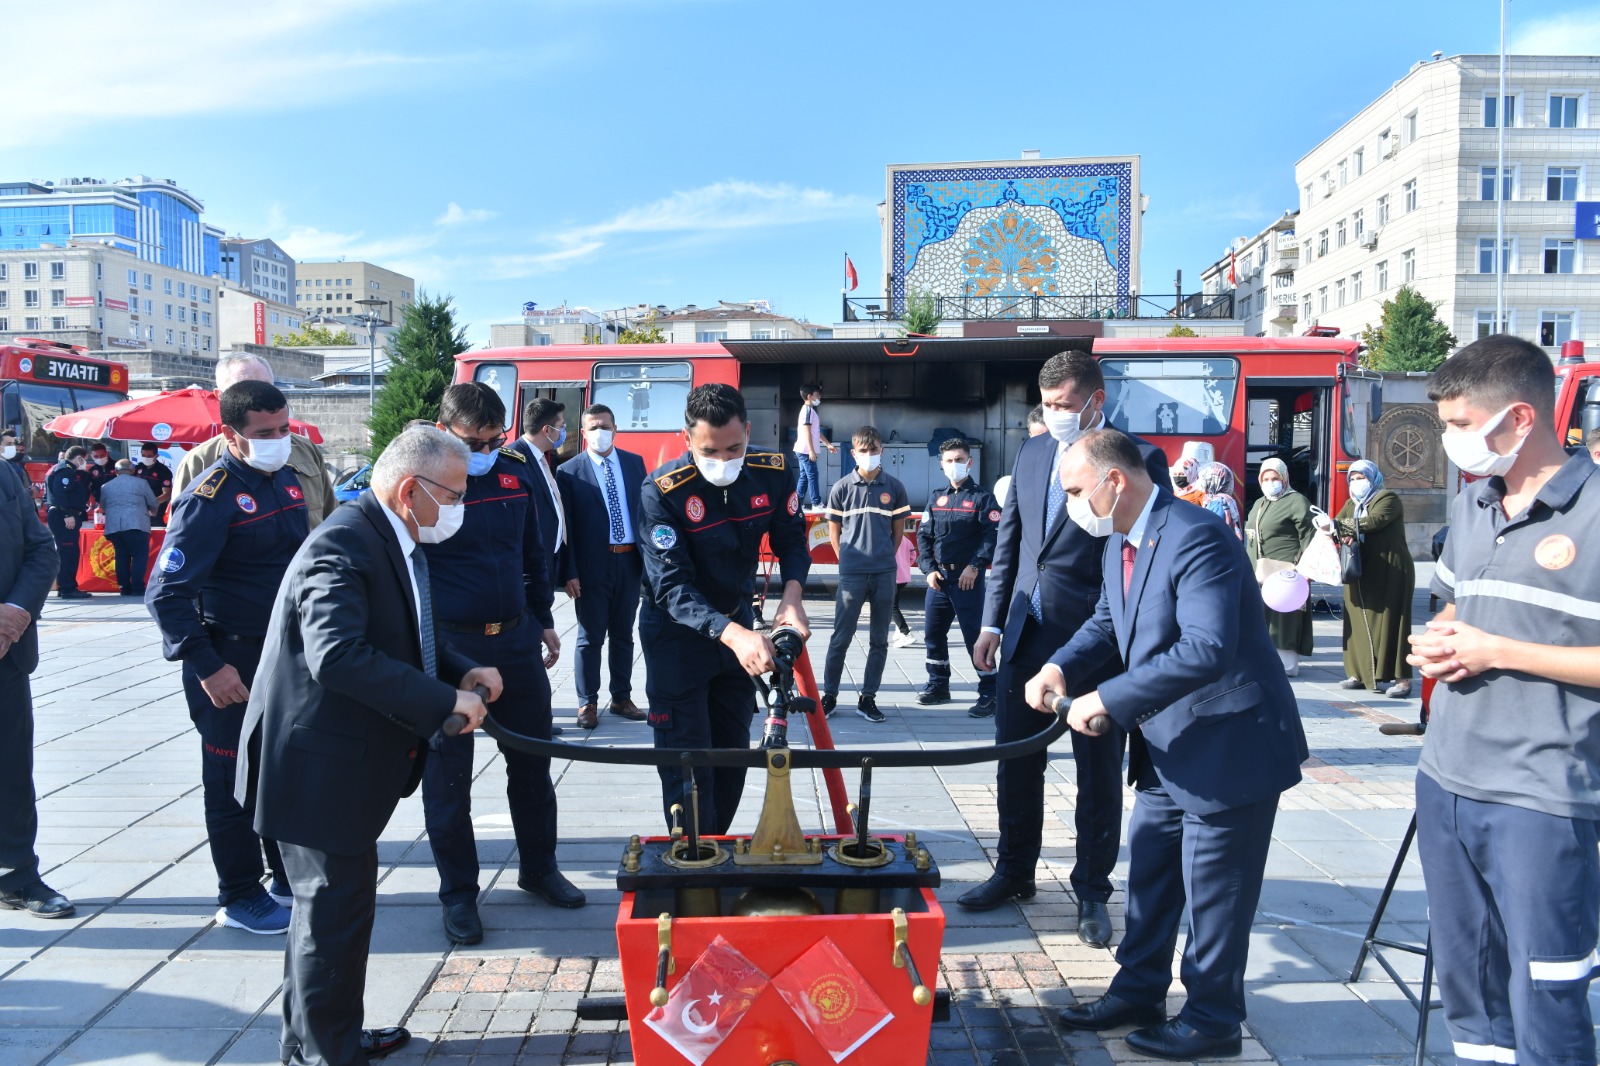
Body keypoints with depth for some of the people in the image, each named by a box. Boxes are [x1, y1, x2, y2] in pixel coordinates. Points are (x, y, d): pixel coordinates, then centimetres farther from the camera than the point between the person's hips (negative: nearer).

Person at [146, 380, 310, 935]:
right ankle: (240, 898, 20)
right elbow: (166, 592, -20)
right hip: (232, 663, -7)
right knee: (235, 780, 5)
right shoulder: (211, 496, -17)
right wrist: (208, 667, -23)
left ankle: (291, 878, 32)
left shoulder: (286, 480, 7)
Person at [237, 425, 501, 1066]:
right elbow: (338, 654, -36)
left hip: (350, 761, 11)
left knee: (334, 908, 22)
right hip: (320, 767, -11)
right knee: (336, 911, 2)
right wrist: (445, 700, -32)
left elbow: (407, 636, 19)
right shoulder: (344, 545, -24)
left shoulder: (396, 541, 9)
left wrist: (462, 672, 0)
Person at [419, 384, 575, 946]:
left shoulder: (516, 476, 6)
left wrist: (542, 620, 19)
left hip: (516, 639, 5)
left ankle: (539, 868, 31)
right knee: (448, 773, 5)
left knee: (532, 760, 14)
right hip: (446, 645, -5)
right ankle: (458, 891, 20)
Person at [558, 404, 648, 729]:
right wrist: (569, 572, -12)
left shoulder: (634, 463, 7)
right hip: (592, 565, -3)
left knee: (623, 635, 14)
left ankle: (621, 698, 25)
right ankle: (588, 703, 16)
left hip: (630, 562, 4)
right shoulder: (569, 471, -4)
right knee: (590, 638, 6)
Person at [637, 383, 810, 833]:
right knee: (688, 765, -5)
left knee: (734, 754, 14)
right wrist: (732, 634, -45)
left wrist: (792, 594, -22)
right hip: (676, 632, -5)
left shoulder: (773, 473, -13)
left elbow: (791, 541, 0)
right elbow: (672, 586, -30)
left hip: (738, 624, 5)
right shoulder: (662, 490, -26)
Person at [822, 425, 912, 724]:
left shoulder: (894, 487, 2)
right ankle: (829, 696, 14)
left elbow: (899, 530, 10)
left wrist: (884, 558, 6)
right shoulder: (842, 487, 0)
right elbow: (834, 531, 7)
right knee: (841, 637, 2)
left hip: (885, 574, 2)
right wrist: (847, 560, 2)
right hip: (851, 574, -2)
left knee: (879, 640, 7)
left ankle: (867, 699, 17)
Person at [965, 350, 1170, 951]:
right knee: (1016, 764, 14)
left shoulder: (1137, 459, -8)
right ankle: (1015, 873, 32)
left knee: (1098, 775, 8)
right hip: (1026, 637, 6)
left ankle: (1093, 891, 24)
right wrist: (992, 623, 10)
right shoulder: (1032, 453, 10)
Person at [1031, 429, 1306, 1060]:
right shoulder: (1120, 542, 4)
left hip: (1230, 747, -9)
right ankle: (1138, 995, 36)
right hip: (1167, 748, 9)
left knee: (1212, 892, 5)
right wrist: (1061, 666, -4)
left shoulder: (1195, 539, -26)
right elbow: (1107, 623, 15)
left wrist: (1109, 700, -31)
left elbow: (1206, 650, -34)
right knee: (1148, 875, 19)